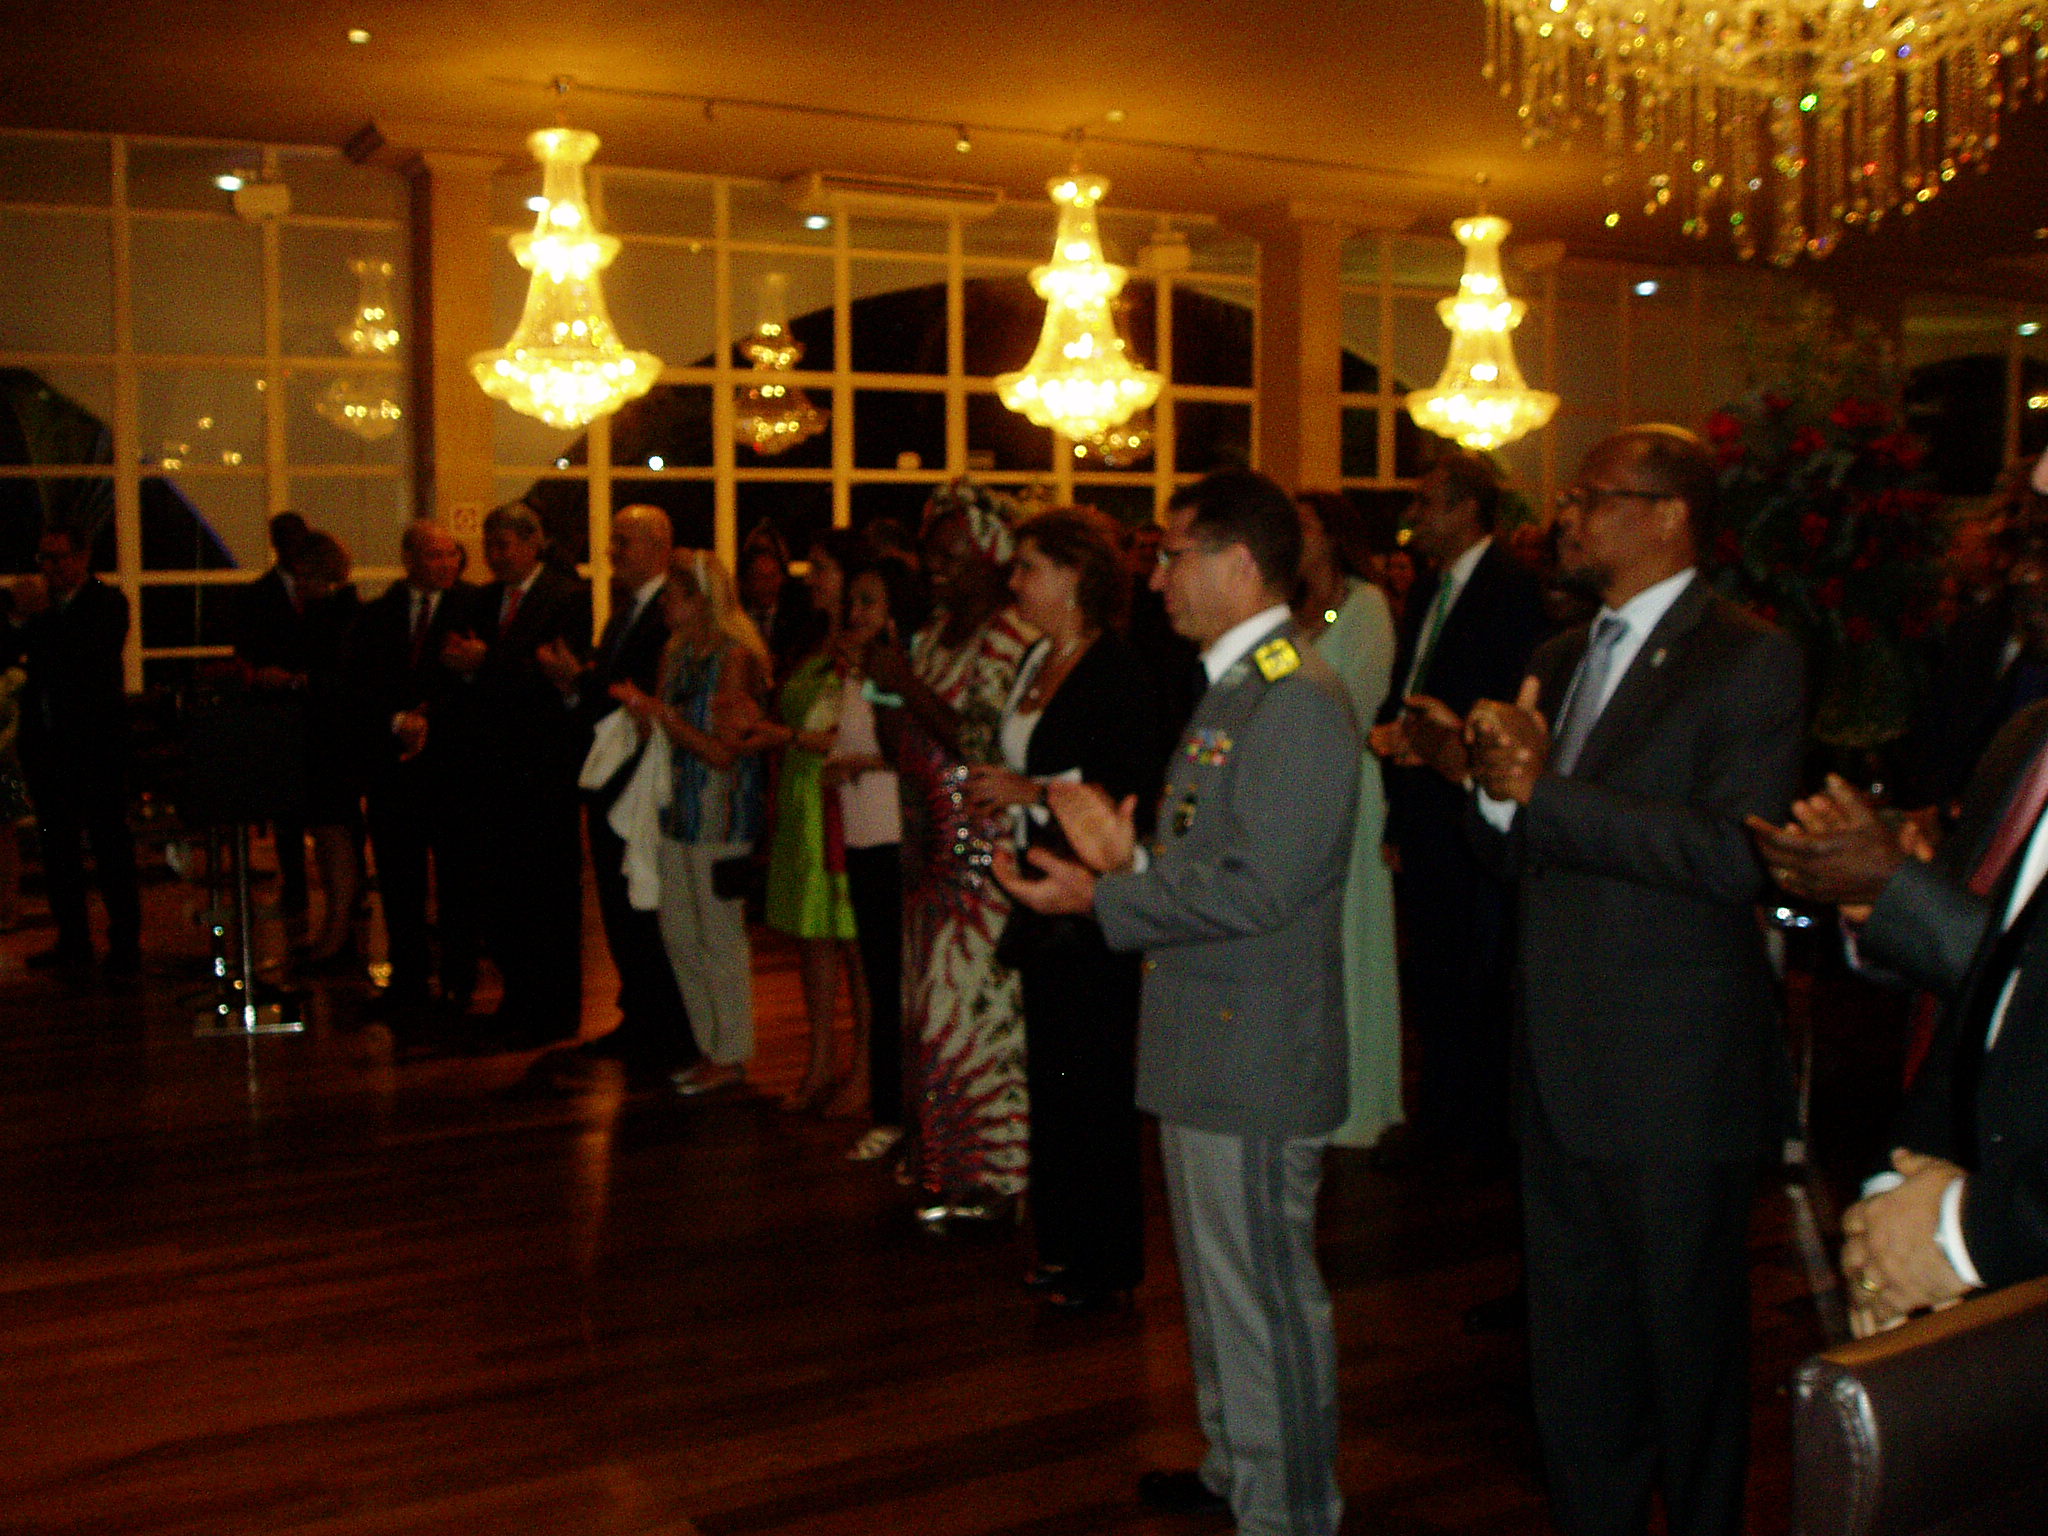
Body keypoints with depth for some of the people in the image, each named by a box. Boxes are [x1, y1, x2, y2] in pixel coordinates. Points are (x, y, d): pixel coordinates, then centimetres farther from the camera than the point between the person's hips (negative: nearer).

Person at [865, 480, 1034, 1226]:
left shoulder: (1011, 634, -12)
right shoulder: (939, 627, 14)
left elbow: (985, 743, -19)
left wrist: (910, 686, -17)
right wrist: (891, 687, 3)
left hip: (983, 845, -8)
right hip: (931, 840, 8)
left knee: (971, 1003, -4)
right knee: (935, 1000, 11)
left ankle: (987, 1177, 6)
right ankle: (946, 1156, 21)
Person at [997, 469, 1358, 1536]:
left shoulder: (1297, 701, -19)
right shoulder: (1234, 688, 14)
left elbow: (1257, 888, -25)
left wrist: (1102, 898, -20)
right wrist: (1131, 859, 3)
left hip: (1256, 1057, -11)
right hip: (1208, 1046, 11)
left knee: (1265, 1294, 3)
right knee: (1220, 1281, 23)